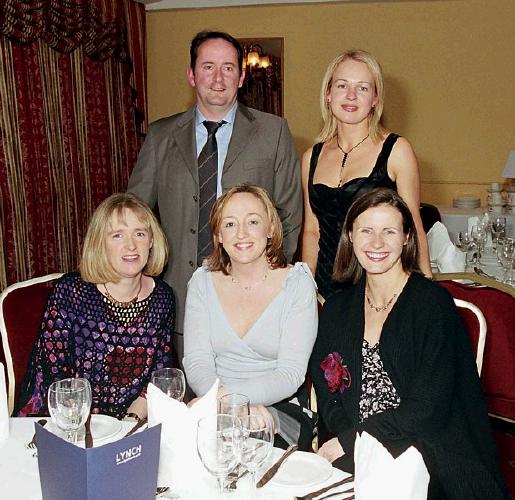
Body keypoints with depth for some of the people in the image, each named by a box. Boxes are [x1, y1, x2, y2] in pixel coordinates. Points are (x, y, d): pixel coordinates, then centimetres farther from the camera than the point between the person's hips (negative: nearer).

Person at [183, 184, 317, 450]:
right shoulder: (202, 281, 4)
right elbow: (196, 362, -3)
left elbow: (291, 374, -12)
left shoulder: (297, 283, -5)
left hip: (280, 411, -2)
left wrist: (227, 396, -27)